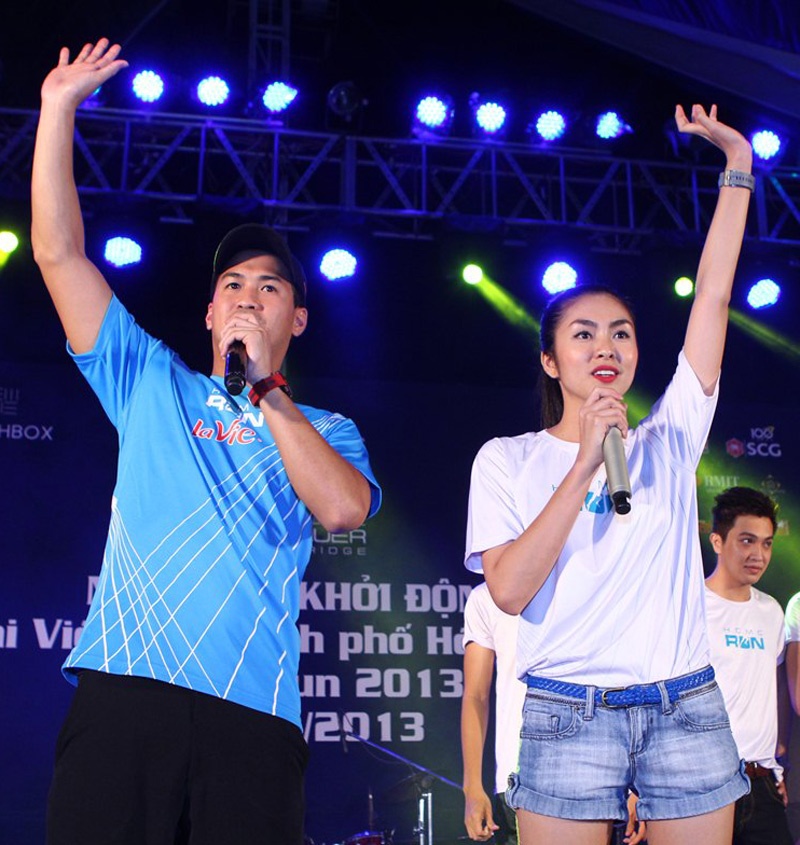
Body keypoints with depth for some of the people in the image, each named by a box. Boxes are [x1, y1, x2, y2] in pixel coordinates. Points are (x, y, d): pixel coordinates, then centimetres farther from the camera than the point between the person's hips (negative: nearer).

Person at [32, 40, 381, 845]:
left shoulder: (326, 430, 16)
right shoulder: (152, 386, 19)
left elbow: (344, 509, -7)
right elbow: (58, 253, 14)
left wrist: (265, 389, -3)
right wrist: (59, 107, 11)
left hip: (250, 714, 0)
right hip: (121, 694, 1)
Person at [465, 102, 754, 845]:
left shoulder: (668, 441, 8)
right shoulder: (507, 459, 3)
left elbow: (713, 295, 6)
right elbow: (509, 591, -11)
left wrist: (737, 164, 7)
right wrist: (584, 467, -15)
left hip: (687, 709, 2)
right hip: (568, 713, -2)